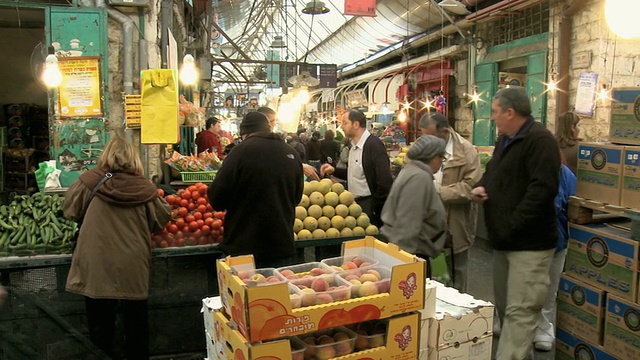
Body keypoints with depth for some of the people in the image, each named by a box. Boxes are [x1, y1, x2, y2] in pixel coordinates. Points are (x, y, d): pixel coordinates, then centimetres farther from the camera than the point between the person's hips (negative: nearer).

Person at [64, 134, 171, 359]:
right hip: (133, 269, 0)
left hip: (97, 268, 0)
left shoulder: (89, 181, -7)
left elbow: (70, 210, 9)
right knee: (136, 324, 16)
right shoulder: (144, 187, -9)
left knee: (100, 326, 14)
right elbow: (161, 220, 5)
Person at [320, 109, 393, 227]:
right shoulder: (354, 146, 11)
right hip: (355, 203, 8)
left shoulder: (374, 144, -17)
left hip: (368, 205, -8)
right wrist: (334, 171, 5)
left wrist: (375, 209, -16)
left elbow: (385, 182, -21)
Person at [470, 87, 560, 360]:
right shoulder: (505, 139, 14)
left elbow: (542, 188, -25)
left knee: (520, 312, -7)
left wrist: (511, 227, -25)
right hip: (504, 239, 10)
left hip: (528, 242, -10)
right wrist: (482, 185, 4)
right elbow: (493, 172, 27)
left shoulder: (540, 140, -16)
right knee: (504, 307, 18)